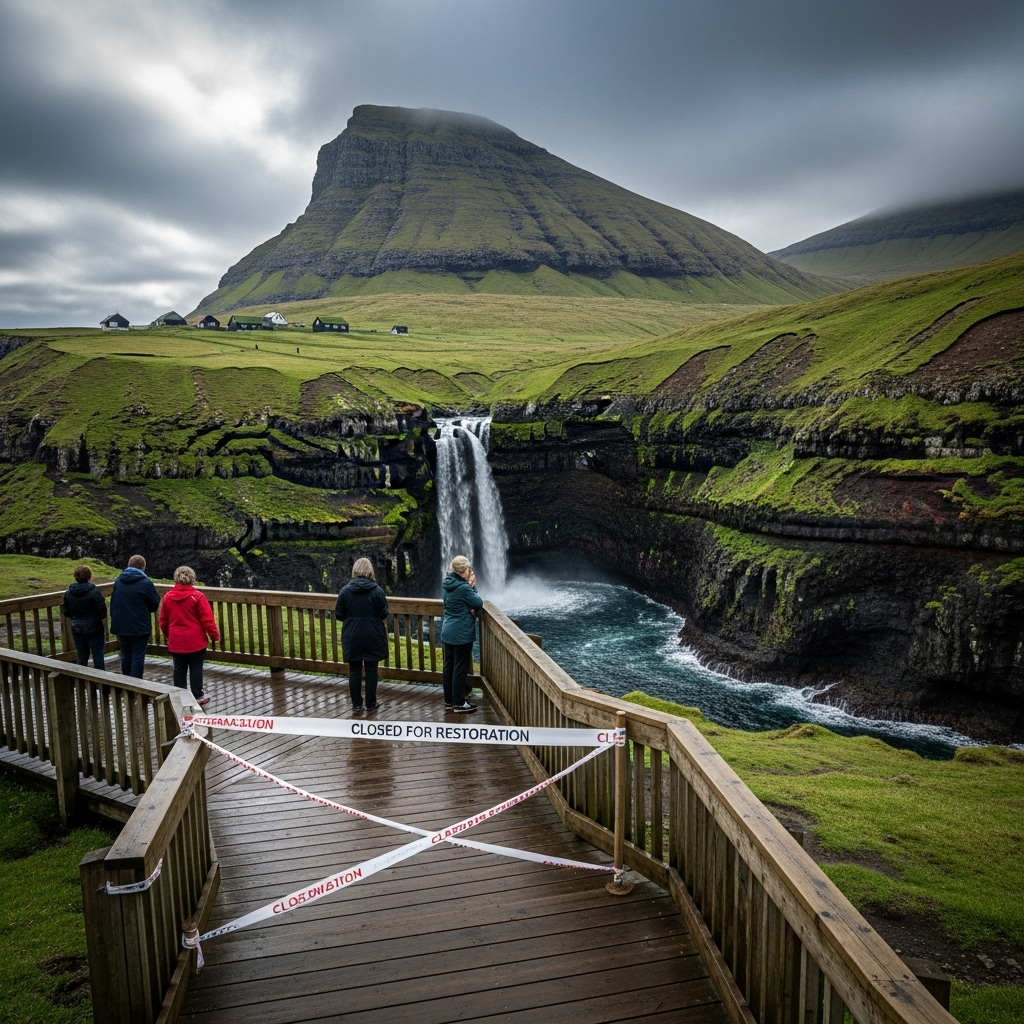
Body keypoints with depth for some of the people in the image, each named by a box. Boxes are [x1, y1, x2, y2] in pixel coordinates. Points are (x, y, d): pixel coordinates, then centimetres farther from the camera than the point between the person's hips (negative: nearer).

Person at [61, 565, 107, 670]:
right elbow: (102, 612, -15)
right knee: (98, 656, 2)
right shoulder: (94, 591, -15)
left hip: (77, 629, 4)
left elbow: (66, 612, 9)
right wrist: (104, 627, 1)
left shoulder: (68, 593, 0)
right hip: (94, 629, -4)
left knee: (81, 657, 13)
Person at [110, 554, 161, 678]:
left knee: (126, 656, 17)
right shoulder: (145, 583, -13)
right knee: (138, 657, 1)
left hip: (121, 627, 6)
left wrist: (115, 621, 20)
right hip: (139, 627, -6)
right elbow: (155, 604, -8)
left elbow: (112, 604, 12)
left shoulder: (118, 581, 6)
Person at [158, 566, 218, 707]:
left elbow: (163, 621, 12)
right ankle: (198, 696, 8)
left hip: (176, 641, 4)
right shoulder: (197, 596, -11)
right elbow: (207, 619, -11)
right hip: (195, 641, -4)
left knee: (179, 669, 11)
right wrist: (215, 635, 0)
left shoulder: (167, 597, 3)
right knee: (196, 668, 3)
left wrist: (168, 635, 27)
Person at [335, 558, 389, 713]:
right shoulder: (377, 590, -9)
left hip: (352, 637, 1)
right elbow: (384, 615, -4)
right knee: (371, 670, 7)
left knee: (354, 671, 9)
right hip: (372, 637, -1)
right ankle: (371, 704, 14)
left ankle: (356, 704, 15)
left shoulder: (345, 590, -5)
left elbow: (338, 615, -1)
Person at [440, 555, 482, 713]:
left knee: (449, 666, 13)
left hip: (448, 632, 9)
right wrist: (472, 586, -2)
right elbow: (479, 603, -10)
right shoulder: (463, 587, -20)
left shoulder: (448, 584, 7)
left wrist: (469, 608, -4)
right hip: (462, 634, -9)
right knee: (460, 668, 0)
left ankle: (449, 701, 21)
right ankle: (459, 704, 7)